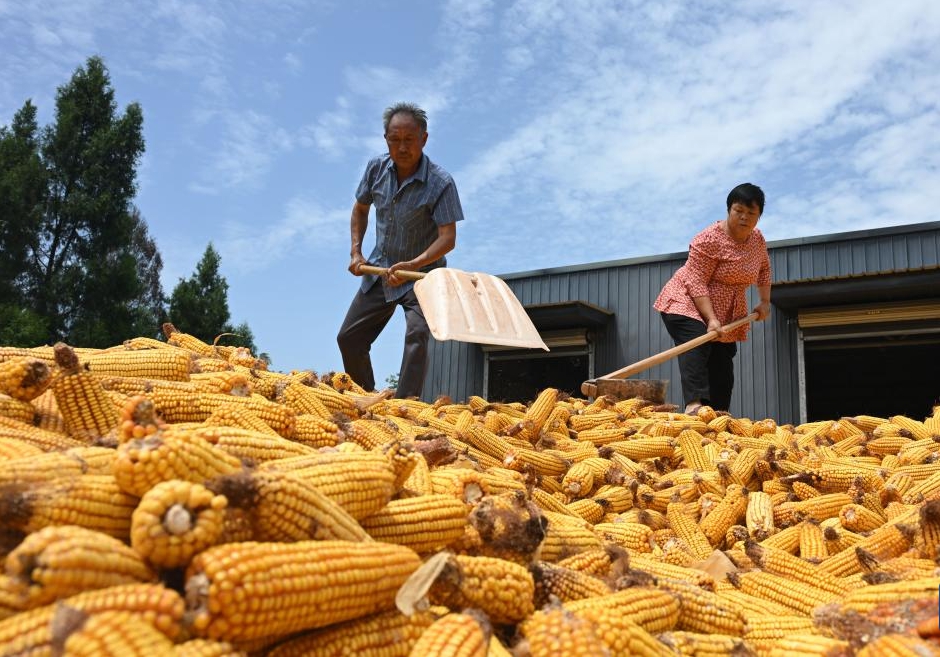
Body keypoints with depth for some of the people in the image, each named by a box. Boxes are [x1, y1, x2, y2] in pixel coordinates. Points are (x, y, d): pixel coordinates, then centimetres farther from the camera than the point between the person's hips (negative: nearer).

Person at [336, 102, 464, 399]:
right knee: (349, 339, 8)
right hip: (379, 271, 6)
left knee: (417, 336, -26)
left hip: (422, 274, -5)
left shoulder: (441, 183, -22)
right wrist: (355, 252, 1)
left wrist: (412, 265, -41)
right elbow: (360, 209, 11)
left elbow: (448, 237, -27)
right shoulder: (376, 168, -6)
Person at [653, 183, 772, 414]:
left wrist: (765, 301, 14)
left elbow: (764, 268, 24)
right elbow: (696, 282, -23)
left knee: (722, 365, 0)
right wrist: (711, 319, -30)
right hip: (688, 303, -8)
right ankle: (695, 403, -46)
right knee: (696, 347, -31)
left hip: (726, 312, 8)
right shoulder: (710, 239, -19)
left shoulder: (757, 239, 4)